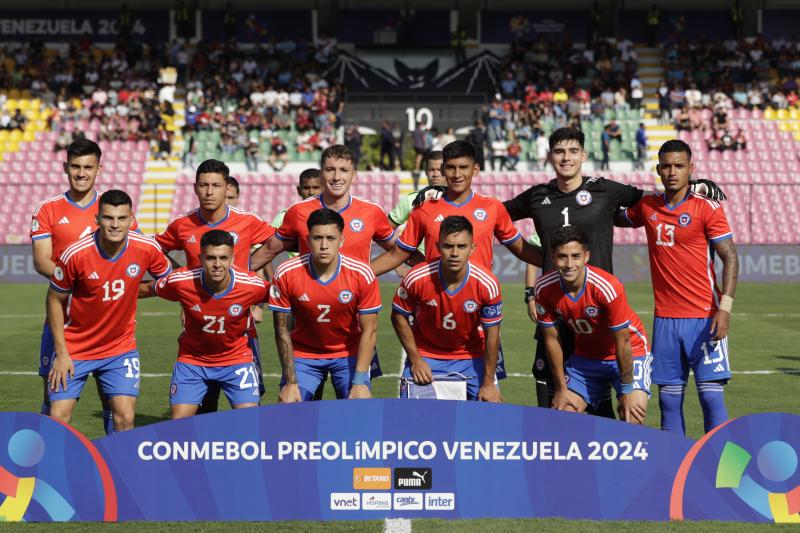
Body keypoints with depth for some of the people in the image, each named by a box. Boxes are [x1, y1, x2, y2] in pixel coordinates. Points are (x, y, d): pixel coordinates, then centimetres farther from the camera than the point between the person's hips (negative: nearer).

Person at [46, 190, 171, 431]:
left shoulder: (147, 249, -15)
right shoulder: (76, 254, -20)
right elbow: (55, 300, -7)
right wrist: (61, 353, -7)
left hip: (121, 347, 1)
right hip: (74, 348, -1)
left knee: (125, 419, -9)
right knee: (58, 420, -2)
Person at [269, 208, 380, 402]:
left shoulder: (362, 274, -18)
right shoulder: (286, 274, -17)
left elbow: (369, 330, -12)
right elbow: (282, 330, -9)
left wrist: (359, 382, -18)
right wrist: (291, 382, -13)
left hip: (349, 354, 0)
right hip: (303, 353, 0)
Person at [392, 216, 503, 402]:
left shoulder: (487, 284, -22)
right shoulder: (417, 278, -23)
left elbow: (492, 334, -12)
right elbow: (399, 316, -6)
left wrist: (488, 383, -9)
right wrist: (415, 359, -8)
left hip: (472, 357, 1)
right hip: (426, 354, 0)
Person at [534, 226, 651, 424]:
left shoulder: (607, 287, -31)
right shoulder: (544, 288, -18)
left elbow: (622, 343, -23)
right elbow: (552, 339, -7)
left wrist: (626, 392, -18)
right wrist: (561, 389, -3)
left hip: (629, 352, -4)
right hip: (586, 355, 4)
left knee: (632, 418, -22)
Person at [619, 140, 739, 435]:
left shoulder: (707, 208, -5)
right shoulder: (647, 206, 9)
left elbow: (730, 257, -7)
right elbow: (619, 218, 32)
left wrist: (725, 307, -16)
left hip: (704, 318, -4)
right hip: (665, 319, 4)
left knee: (711, 397, -7)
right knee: (669, 399, 6)